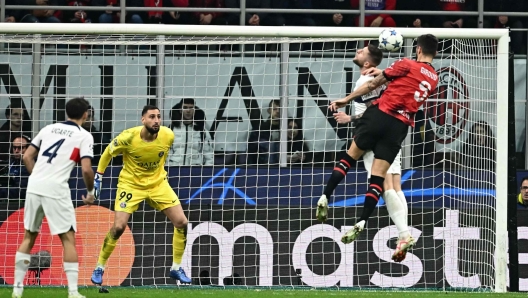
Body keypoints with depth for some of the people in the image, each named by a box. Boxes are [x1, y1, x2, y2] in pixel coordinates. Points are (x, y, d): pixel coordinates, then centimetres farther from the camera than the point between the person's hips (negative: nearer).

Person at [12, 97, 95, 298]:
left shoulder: (49, 129, 15)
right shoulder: (84, 136, 1)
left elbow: (27, 157, 14)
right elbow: (86, 169, -9)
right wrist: (90, 192, 6)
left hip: (34, 187, 5)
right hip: (56, 190, -5)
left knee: (29, 237, 15)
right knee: (68, 238, 3)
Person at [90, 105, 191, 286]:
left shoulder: (168, 136, -15)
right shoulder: (128, 137, -24)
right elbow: (108, 153, -4)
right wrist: (98, 177, -2)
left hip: (158, 183, 3)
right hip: (131, 183, -3)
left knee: (182, 223, -7)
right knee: (119, 227, -14)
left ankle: (176, 268, 11)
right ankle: (99, 268, 7)